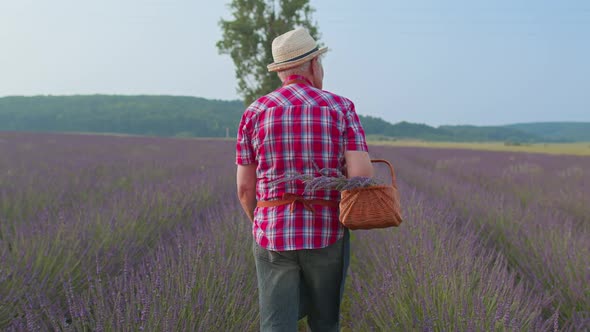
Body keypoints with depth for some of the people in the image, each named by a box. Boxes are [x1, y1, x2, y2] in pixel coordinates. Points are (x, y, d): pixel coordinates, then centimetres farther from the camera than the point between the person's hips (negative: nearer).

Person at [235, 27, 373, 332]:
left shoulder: (255, 113, 2)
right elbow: (362, 175, -13)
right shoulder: (340, 108, -2)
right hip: (327, 235, 0)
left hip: (274, 235, 0)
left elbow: (245, 188, 3)